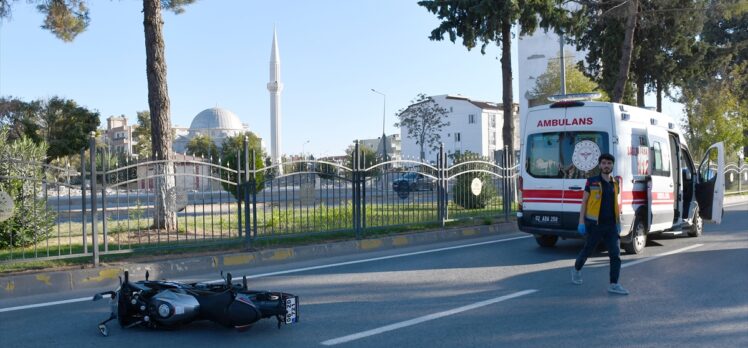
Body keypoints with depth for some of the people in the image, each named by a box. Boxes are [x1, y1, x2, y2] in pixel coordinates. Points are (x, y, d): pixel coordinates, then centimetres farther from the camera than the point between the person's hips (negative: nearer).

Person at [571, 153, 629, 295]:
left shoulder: (615, 184, 8)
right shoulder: (592, 182, -4)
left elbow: (616, 204, 17)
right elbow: (584, 202, -2)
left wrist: (618, 222, 14)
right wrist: (581, 222, -8)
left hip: (611, 225, 3)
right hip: (594, 225, -3)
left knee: (616, 254, -7)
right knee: (587, 251, 11)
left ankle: (614, 285, -4)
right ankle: (576, 270, 38)